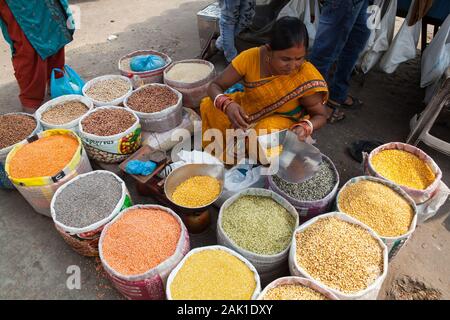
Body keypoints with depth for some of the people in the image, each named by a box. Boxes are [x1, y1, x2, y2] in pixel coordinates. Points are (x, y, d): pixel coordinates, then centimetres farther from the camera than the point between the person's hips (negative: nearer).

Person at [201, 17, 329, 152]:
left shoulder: (307, 78, -27)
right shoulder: (251, 57, -24)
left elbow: (320, 115, -14)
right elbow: (215, 86, -18)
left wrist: (304, 127, -38)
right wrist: (227, 104, -42)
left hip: (281, 119, -2)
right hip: (246, 110, 3)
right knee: (208, 106, -16)